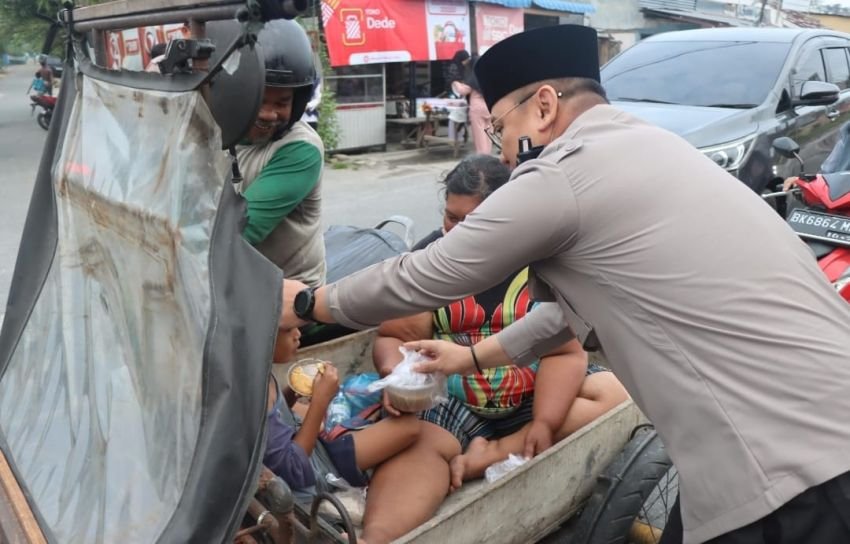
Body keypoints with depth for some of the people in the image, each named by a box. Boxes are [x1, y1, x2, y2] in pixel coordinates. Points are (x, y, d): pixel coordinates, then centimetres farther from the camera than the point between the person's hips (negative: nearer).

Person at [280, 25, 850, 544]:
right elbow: (577, 307, 24)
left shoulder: (562, 176, -14)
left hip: (793, 460, -9)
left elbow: (422, 278, -2)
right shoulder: (645, 149, 14)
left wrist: (308, 303, 15)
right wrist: (473, 355, 33)